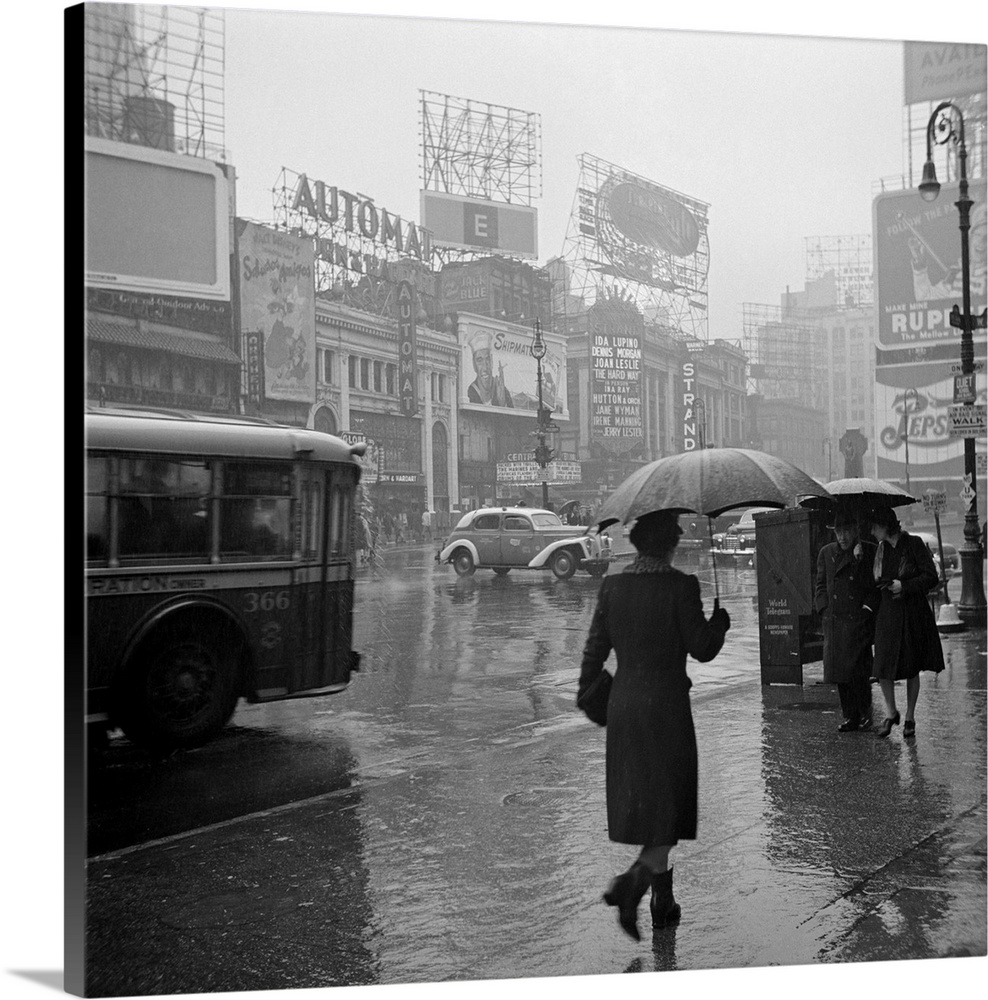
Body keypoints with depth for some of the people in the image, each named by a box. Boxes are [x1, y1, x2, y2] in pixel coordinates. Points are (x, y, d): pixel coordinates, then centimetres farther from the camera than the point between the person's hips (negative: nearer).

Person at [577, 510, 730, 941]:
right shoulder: (680, 586, -13)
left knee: (640, 801, 17)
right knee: (669, 802, 8)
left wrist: (584, 690, 19)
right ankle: (630, 882, -11)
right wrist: (721, 617, 8)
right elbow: (702, 648, -10)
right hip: (667, 704, -5)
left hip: (623, 703, 5)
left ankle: (663, 901, 28)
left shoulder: (612, 585, 0)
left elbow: (595, 647, 4)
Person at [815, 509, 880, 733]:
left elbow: (878, 585, 1)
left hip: (860, 619, -4)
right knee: (838, 668, 4)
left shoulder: (870, 552, 1)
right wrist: (826, 608, 5)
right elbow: (821, 583, 16)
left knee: (857, 668, -8)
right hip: (834, 620, 4)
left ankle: (865, 714, 12)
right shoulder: (827, 553, 13)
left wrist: (867, 607, -9)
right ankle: (850, 717, 14)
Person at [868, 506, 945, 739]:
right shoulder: (880, 549, 6)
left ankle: (910, 718, 21)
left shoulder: (914, 545, -8)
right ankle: (890, 713, 15)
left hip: (913, 614, -3)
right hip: (888, 614, 3)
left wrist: (904, 586, -16)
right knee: (883, 668, -5)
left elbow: (931, 578, -9)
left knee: (912, 669, 6)